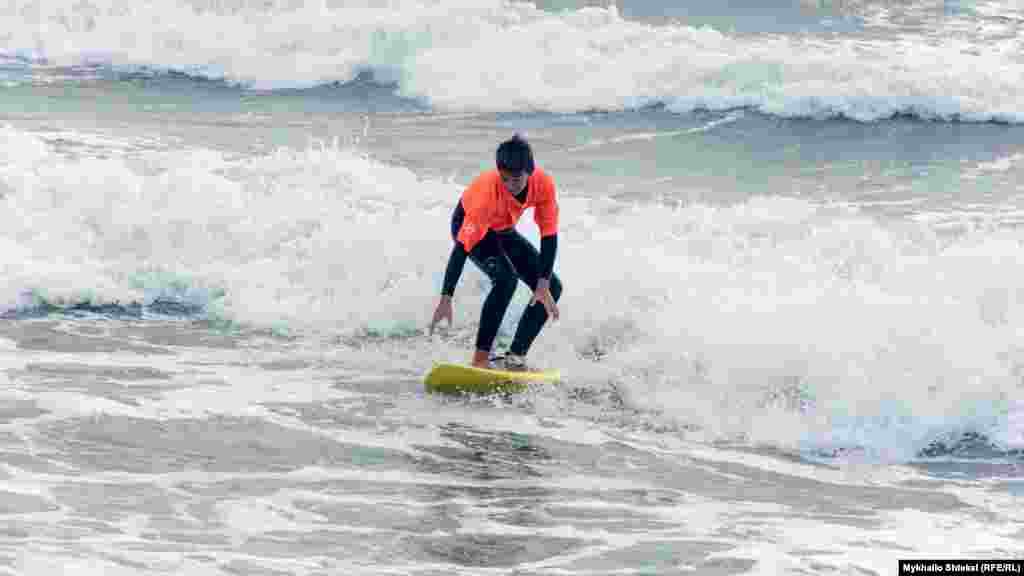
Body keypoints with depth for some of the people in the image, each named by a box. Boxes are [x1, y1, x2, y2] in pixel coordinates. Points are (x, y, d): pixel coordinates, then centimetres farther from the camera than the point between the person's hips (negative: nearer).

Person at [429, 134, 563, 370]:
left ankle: (515, 356, -4)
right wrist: (446, 299, -42)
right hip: (469, 225, -6)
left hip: (503, 231, 6)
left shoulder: (544, 184, -28)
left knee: (553, 288, -5)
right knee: (506, 277, -31)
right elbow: (462, 247, -39)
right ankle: (480, 358, -29)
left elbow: (549, 236, -20)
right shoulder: (488, 191, -40)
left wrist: (543, 284, -26)